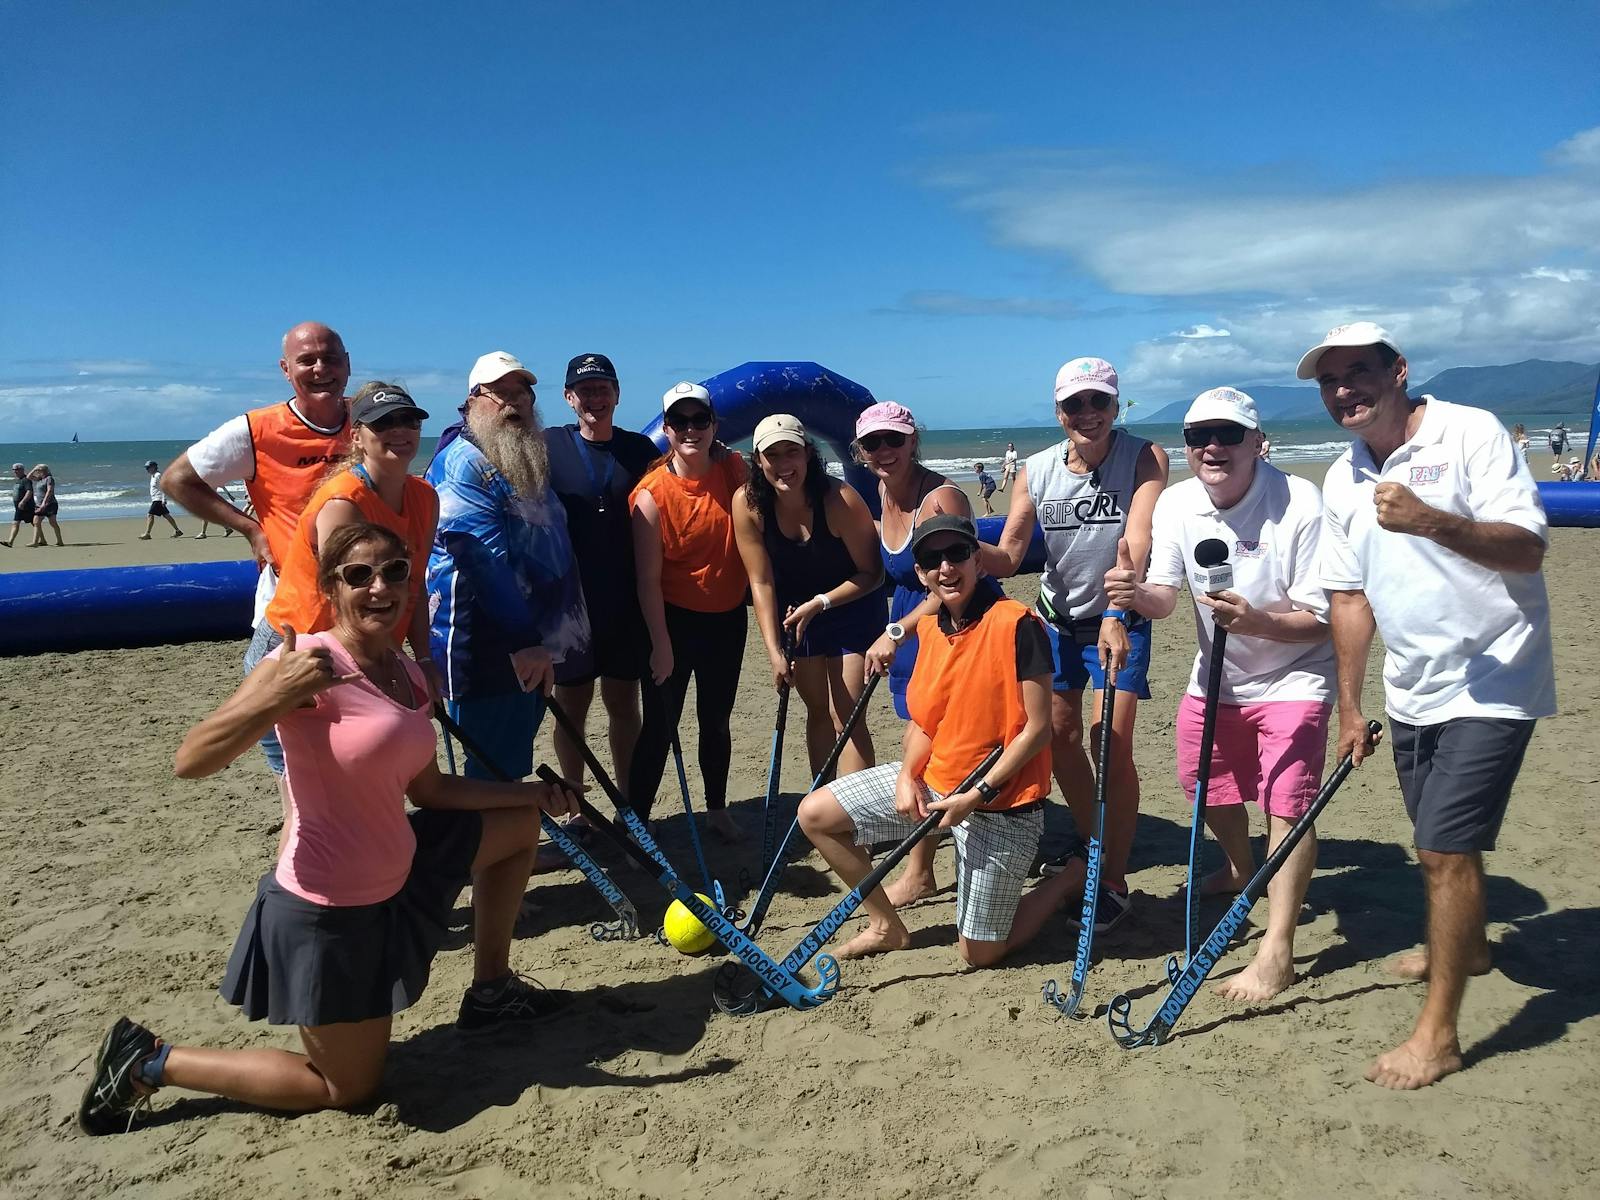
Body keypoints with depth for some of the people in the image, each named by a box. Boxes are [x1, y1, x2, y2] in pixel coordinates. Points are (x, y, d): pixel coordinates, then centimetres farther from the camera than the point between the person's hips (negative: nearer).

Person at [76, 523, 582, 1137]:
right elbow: (189, 761, -27)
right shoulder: (308, 661, -21)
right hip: (325, 910, -8)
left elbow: (430, 791, 12)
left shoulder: (406, 675, 3)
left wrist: (529, 792, 11)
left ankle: (490, 990, 32)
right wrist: (275, 695, -42)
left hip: (395, 879, 8)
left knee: (521, 824, 18)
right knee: (349, 1089, 7)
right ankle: (149, 1061, 18)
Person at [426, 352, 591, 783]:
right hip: (486, 651, -9)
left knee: (514, 768, 18)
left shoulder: (529, 462, 16)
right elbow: (487, 561, -22)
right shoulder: (463, 463, -13)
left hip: (529, 648, 9)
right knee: (494, 771, -2)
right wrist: (524, 642, -24)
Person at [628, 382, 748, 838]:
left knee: (716, 719, 17)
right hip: (674, 618, -4)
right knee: (660, 726, -1)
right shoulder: (652, 493, -16)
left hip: (727, 616, 4)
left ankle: (717, 808, 34)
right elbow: (648, 579, -15)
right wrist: (661, 644, -15)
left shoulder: (734, 468, -4)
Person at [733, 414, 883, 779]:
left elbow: (872, 574, -17)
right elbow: (761, 581, -16)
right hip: (795, 611, 4)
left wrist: (820, 603, -24)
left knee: (846, 718, -7)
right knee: (818, 712, 14)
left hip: (852, 608, -4)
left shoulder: (841, 500, -28)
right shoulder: (747, 503, -19)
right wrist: (774, 651, -19)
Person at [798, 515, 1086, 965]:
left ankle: (1076, 878, 25)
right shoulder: (930, 630, 3)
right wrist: (907, 775, -7)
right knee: (816, 814, 2)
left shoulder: (1016, 623, -20)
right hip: (932, 781, 7)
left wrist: (976, 796, -20)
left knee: (980, 954, 2)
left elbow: (1037, 728, -19)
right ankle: (887, 926, 19)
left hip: (1000, 804, -7)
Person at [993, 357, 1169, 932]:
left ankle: (1114, 883, 2)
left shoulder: (1144, 459, -17)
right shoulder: (1036, 471, -7)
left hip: (1119, 620, -4)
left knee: (1111, 740, -11)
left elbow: (1136, 542, -31)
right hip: (1057, 618, 5)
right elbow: (1007, 553, -12)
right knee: (1059, 733, 12)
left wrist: (1114, 618, -44)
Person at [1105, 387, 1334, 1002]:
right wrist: (1141, 594, -33)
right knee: (1206, 779, 20)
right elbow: (1166, 597, -10)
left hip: (1293, 676, -6)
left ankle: (1276, 952, -4)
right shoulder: (1175, 503, -11)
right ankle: (1241, 867, 50)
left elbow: (1320, 621, -22)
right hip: (1217, 675, 6)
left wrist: (1256, 621, -41)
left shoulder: (1298, 505, -25)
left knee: (1286, 804, -13)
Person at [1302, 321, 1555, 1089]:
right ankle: (1464, 948, 47)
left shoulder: (1471, 433, -13)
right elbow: (1350, 596, 10)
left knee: (1448, 848, -9)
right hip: (1412, 693, 7)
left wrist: (1431, 520, -38)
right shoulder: (1343, 480, 6)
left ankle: (1438, 1032, 2)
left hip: (1491, 683, -7)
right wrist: (1349, 706, 11)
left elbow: (1528, 547, -21)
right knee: (1439, 845, 20)